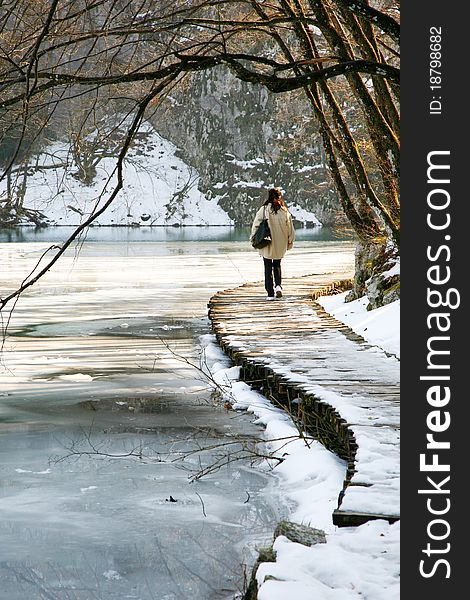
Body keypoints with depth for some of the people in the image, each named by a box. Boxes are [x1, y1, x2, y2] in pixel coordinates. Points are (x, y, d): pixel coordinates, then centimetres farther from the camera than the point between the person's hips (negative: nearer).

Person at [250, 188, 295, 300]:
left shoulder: (264, 209, -10)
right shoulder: (284, 211, -3)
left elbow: (256, 225, -9)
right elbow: (290, 228, 3)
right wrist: (290, 241, 15)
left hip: (267, 244, -3)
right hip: (280, 245, 3)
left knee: (268, 268, 6)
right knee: (277, 265, 21)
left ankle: (270, 293, 4)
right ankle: (278, 285, 0)